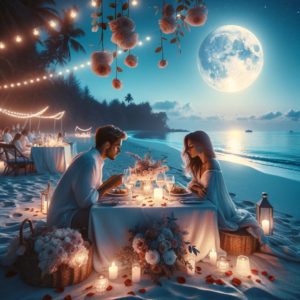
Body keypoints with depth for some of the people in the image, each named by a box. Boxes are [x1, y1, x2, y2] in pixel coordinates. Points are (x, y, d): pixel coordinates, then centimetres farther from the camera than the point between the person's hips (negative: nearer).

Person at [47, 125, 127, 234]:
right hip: (63, 218, -9)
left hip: (73, 211, 9)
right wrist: (109, 185, -17)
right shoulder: (89, 160, -22)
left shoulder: (96, 159, 7)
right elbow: (86, 201, -27)